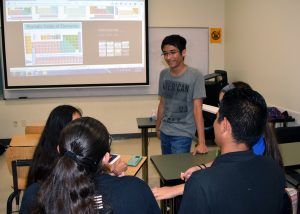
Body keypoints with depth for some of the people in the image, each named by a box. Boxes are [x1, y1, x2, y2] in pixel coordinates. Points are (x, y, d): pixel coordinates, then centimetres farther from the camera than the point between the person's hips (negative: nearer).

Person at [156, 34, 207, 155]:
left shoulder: (195, 76, -14)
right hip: (164, 132, 5)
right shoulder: (163, 74, 3)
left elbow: (197, 108, -19)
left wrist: (201, 142, -23)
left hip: (183, 134, -5)